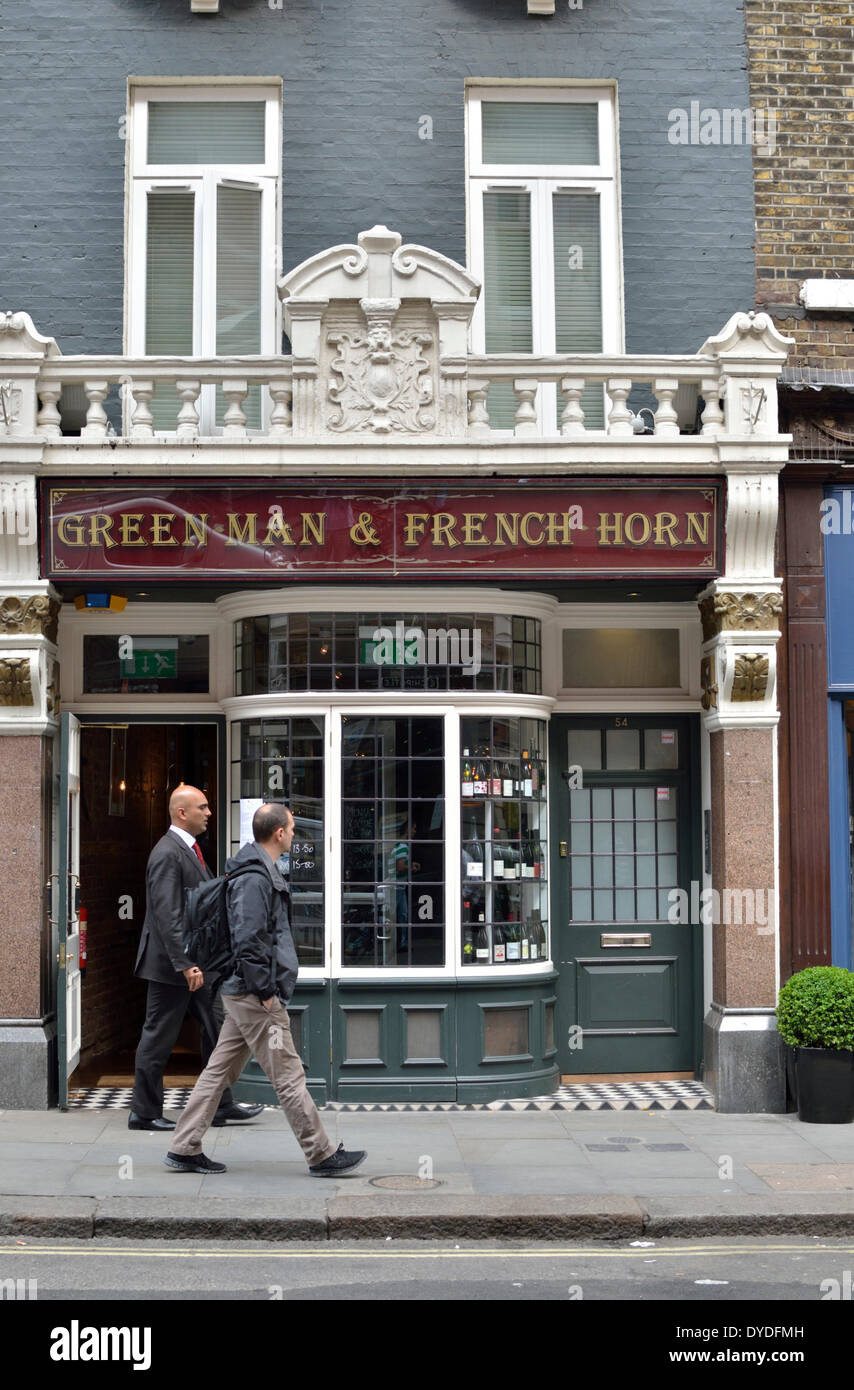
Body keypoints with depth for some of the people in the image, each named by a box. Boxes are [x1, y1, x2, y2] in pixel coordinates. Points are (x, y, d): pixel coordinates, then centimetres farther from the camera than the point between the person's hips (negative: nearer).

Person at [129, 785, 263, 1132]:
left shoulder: (189, 849, 14)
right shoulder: (167, 854, -18)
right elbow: (167, 915, -24)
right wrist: (185, 964, -27)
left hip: (197, 962, 10)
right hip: (172, 964, -10)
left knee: (216, 1029, 12)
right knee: (158, 1038, 0)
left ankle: (220, 1105, 20)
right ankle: (144, 1113, 11)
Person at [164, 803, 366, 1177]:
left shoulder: (261, 871, 15)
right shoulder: (254, 878, -18)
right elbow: (248, 941, -24)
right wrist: (266, 991, -18)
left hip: (243, 993, 11)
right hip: (255, 996, -11)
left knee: (220, 1071, 13)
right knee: (288, 1077, -2)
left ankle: (184, 1150, 18)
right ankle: (322, 1156, 5)